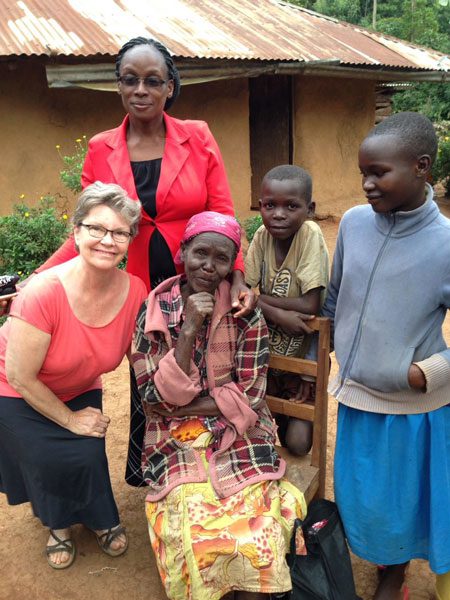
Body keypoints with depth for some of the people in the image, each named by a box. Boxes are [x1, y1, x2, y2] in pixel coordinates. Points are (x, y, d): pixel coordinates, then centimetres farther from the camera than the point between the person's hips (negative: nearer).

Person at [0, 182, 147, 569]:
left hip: (79, 390, 4)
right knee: (54, 460, -12)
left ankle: (97, 517, 28)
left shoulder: (135, 291, -23)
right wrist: (70, 420, -16)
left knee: (89, 455, -10)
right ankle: (58, 522, 26)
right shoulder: (44, 292, -36)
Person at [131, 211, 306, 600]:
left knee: (257, 527, -21)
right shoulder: (154, 313, -2)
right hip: (177, 442, 1)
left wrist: (182, 409, -9)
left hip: (238, 436, 0)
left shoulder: (246, 314, -4)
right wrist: (189, 330, -18)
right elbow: (156, 399, -9)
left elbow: (248, 397, -6)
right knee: (193, 522, -23)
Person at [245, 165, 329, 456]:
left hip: (304, 352, -3)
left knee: (298, 443, 1)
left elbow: (310, 305, -28)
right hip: (268, 348, 3)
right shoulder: (262, 236, -11)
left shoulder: (310, 235, -23)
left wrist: (262, 297, -20)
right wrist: (278, 314, -29)